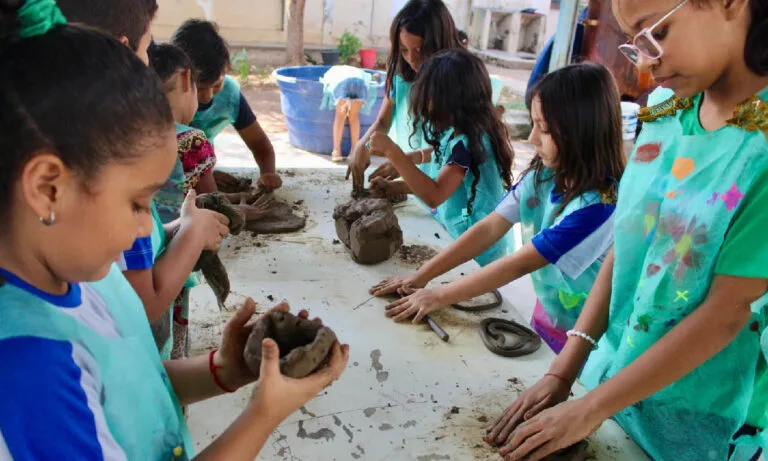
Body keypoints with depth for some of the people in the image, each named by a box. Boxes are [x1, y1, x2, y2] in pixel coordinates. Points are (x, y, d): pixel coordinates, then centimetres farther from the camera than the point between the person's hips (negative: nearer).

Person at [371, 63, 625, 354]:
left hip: (583, 340, -5)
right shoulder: (543, 175, -7)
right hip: (546, 318, 6)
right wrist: (421, 276, -15)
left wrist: (439, 296, -23)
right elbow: (489, 228, -10)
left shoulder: (600, 204, -28)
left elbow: (519, 264, -27)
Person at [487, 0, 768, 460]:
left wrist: (590, 409, -18)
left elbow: (730, 309, -22)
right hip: (611, 373, 5)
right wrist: (564, 369, -7)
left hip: (700, 424, -4)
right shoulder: (668, 109, -4)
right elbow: (624, 245, -3)